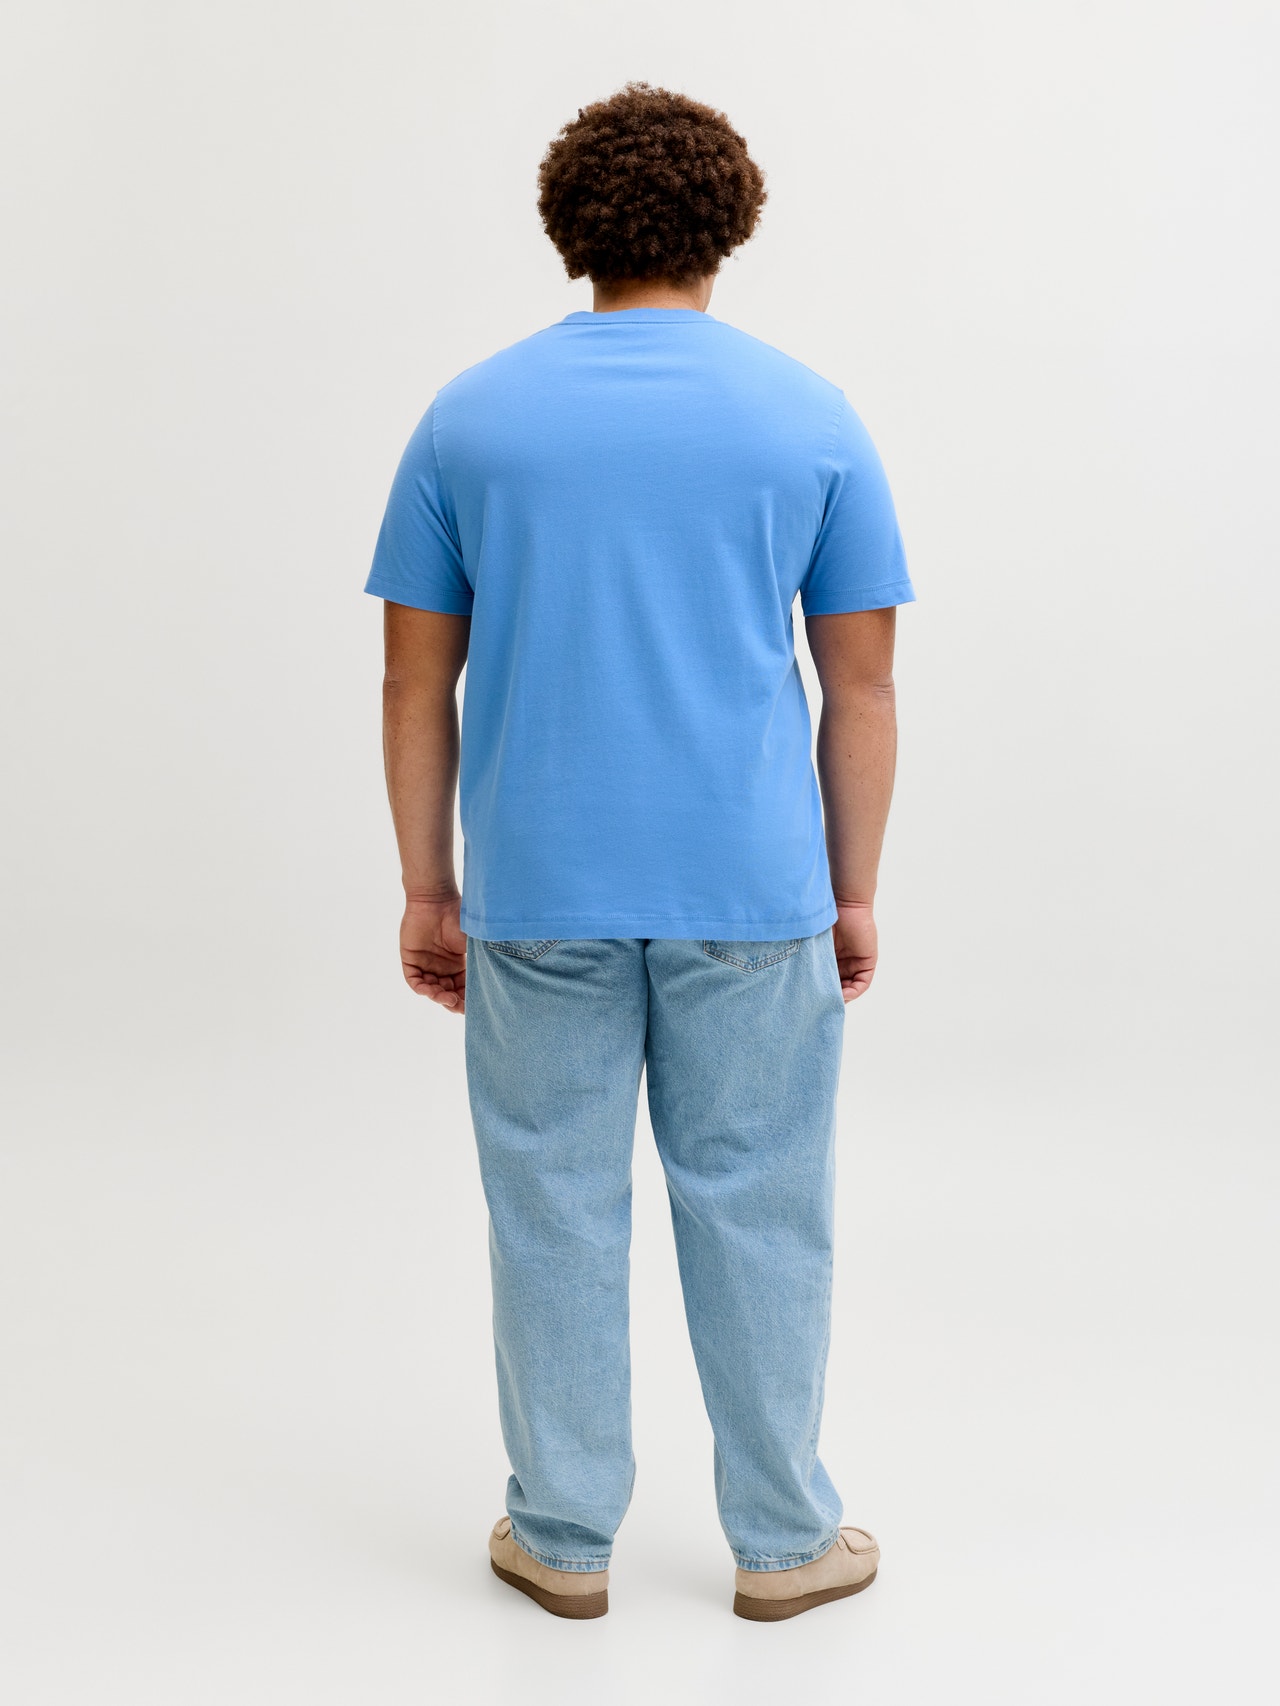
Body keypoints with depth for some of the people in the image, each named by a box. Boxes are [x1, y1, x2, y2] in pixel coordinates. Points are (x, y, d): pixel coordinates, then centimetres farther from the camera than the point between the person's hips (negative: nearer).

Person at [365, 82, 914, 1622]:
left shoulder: (470, 416, 2)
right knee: (754, 1209, 10)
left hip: (536, 896, 1)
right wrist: (853, 895, 9)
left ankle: (563, 1536, 23)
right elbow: (861, 686, 1)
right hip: (750, 892, 0)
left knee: (554, 1208, 11)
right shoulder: (811, 419, 0)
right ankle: (783, 1539, 23)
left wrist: (426, 892, 9)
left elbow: (419, 684, 2)